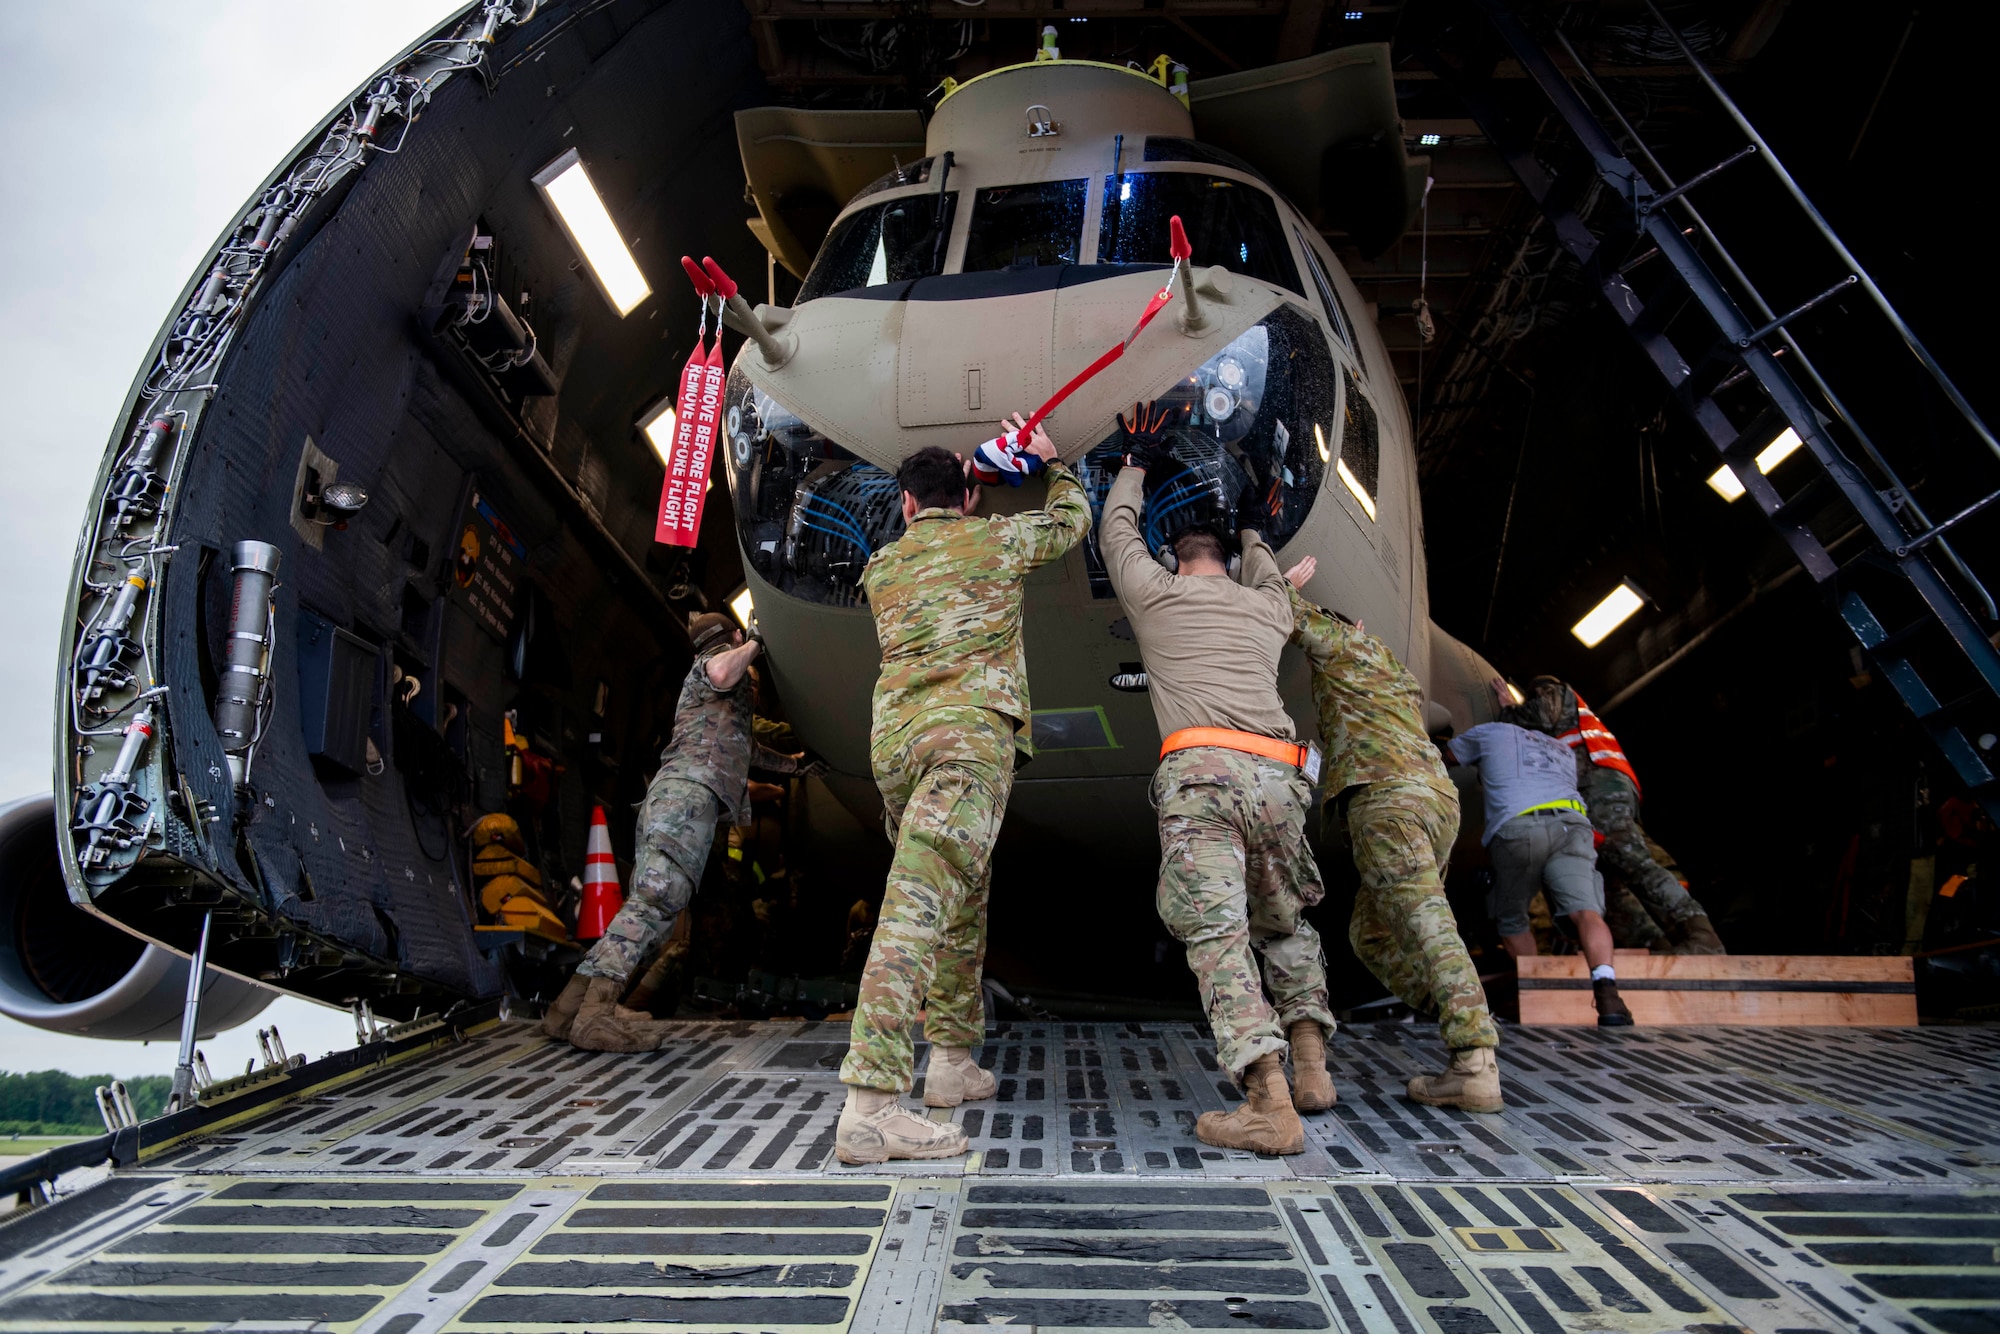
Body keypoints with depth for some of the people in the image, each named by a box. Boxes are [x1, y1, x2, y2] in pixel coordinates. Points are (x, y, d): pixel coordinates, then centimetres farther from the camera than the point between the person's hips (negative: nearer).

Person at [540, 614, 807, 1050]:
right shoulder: (713, 661, 10)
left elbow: (745, 747, 50)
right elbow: (722, 673, -17)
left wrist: (791, 763, 60)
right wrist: (754, 645, 0)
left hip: (671, 792, 10)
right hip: (689, 788, -10)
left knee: (656, 904, 0)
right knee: (658, 896, -24)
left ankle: (573, 1006, -8)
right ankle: (594, 1011, -36)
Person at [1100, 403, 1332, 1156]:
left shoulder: (1154, 593, 18)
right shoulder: (1269, 609, 27)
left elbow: (1115, 534, 36)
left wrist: (1138, 465, 50)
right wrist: (1251, 529, 67)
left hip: (1198, 773, -4)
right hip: (1277, 776, 4)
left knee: (1217, 935, -13)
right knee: (1287, 925, 22)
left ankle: (1270, 1102, -25)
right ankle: (1311, 1064, 11)